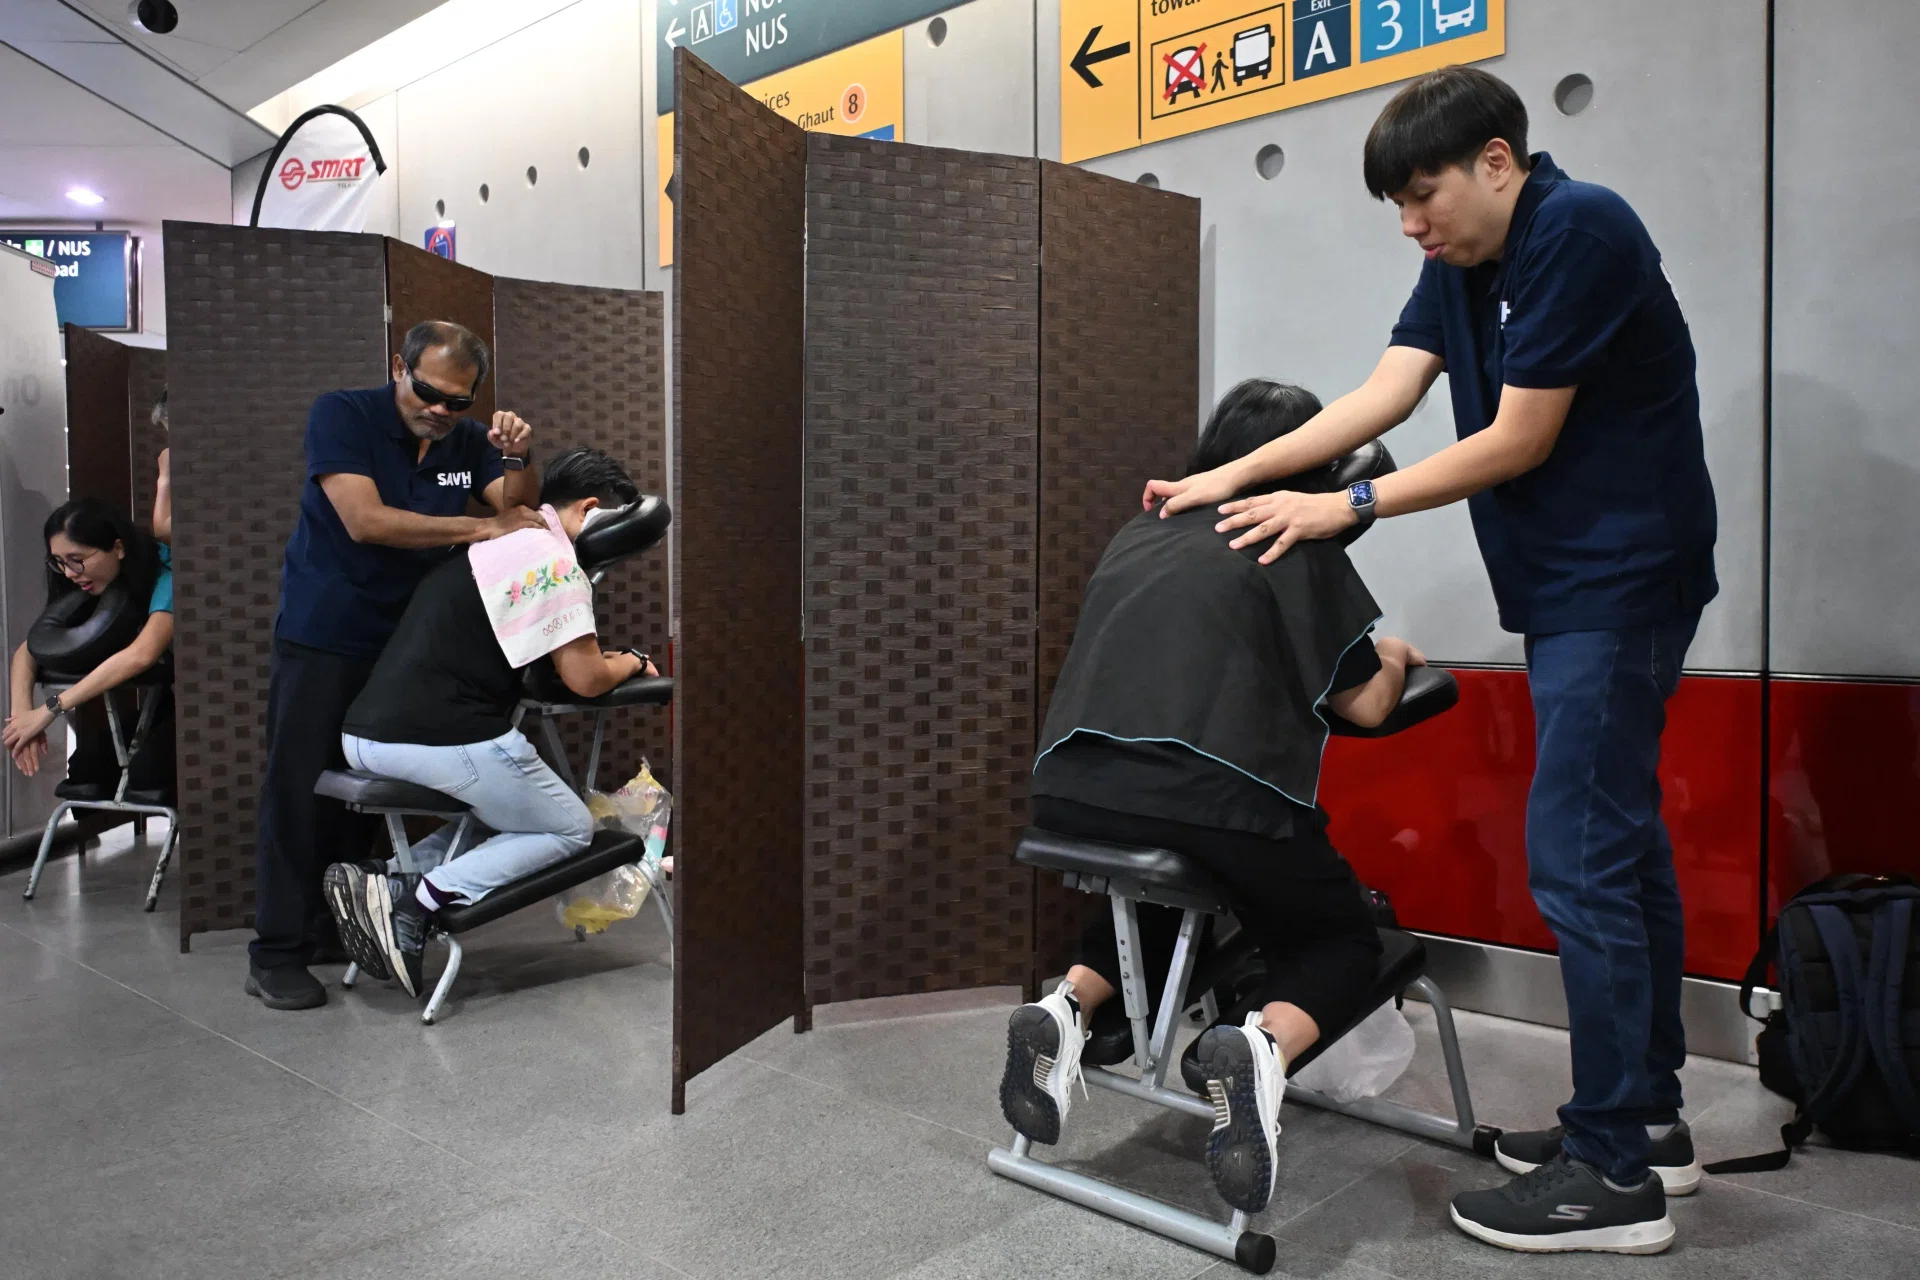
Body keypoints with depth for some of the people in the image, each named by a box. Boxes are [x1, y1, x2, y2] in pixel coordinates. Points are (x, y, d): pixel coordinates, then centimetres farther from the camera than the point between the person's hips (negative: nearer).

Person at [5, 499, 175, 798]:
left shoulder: (165, 577, -25)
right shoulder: (87, 591, 0)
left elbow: (142, 654, -41)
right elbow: (29, 650, -4)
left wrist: (51, 709, -38)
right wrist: (21, 710, -24)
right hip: (157, 704, 7)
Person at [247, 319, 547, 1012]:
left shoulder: (466, 438, 4)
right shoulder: (342, 414, -11)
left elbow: (517, 512, 1)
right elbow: (365, 520, -21)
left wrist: (518, 458, -19)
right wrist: (482, 527, -20)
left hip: (403, 640, 5)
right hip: (323, 637, -5)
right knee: (299, 790, -3)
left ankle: (336, 926, 21)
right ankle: (276, 952, 4)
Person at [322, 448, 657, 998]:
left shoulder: (494, 543, 20)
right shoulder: (554, 559, -8)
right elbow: (586, 679, -7)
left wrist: (605, 658, 19)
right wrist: (632, 662, 13)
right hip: (441, 740, -9)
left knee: (505, 811, 28)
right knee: (571, 829, 10)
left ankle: (390, 884, 4)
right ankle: (426, 902, -9)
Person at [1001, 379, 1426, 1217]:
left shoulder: (1139, 534, 24)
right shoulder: (1297, 544, 9)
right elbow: (1365, 706, 11)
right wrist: (1391, 661, 33)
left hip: (1075, 794, 5)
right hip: (1210, 801, -5)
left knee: (1163, 898, 37)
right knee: (1342, 940, 20)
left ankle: (1066, 1011, 11)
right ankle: (1262, 1049, -12)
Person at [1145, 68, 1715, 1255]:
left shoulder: (1578, 231, -17)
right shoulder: (1465, 262, 10)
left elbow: (1517, 441, -18)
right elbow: (1383, 394, 2)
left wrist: (1344, 507, -12)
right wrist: (1235, 477, -5)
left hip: (1619, 582, -10)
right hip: (1572, 586, 10)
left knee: (1579, 855, -8)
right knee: (1618, 841, 13)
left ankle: (1616, 1176, 3)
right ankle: (1650, 1120, 26)